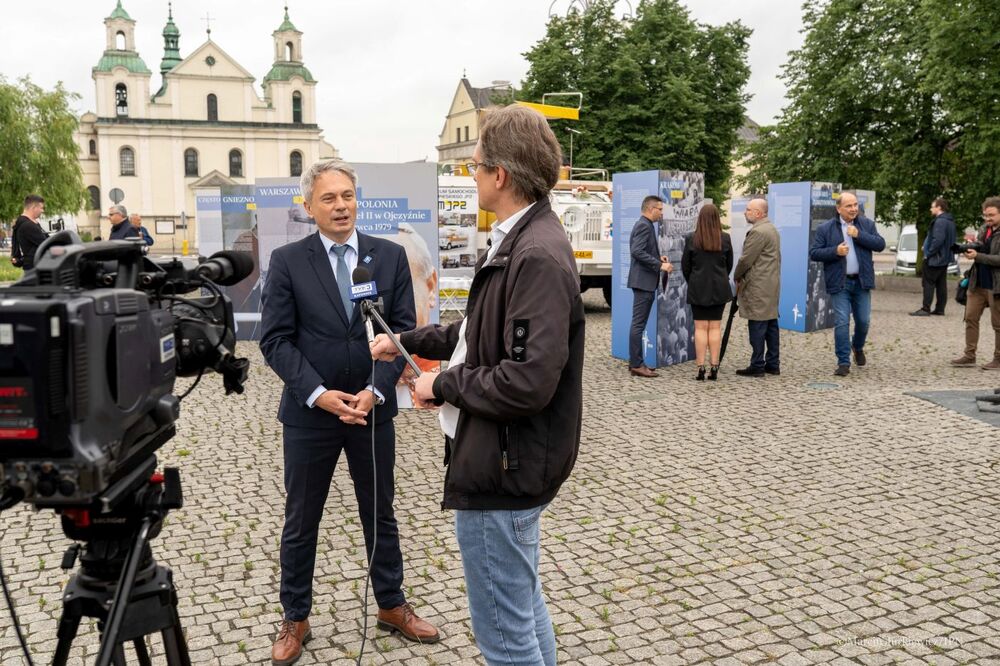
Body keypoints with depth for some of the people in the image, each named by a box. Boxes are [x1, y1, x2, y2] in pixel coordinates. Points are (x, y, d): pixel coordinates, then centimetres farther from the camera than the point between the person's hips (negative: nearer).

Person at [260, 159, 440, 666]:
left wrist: (375, 390, -15)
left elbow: (402, 331, -2)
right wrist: (318, 394, -18)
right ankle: (295, 618, 29)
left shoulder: (391, 256, 0)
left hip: (372, 409, 2)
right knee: (300, 522, 11)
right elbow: (275, 340, -8)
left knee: (380, 514, 17)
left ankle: (392, 606, 35)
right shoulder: (287, 261, -4)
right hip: (309, 413, -1)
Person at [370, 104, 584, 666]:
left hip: (501, 471, -10)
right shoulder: (520, 242, 8)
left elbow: (528, 382, -30)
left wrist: (443, 385, -16)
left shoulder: (537, 256, -24)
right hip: (509, 463, 10)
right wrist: (408, 341, 23)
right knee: (524, 608, 25)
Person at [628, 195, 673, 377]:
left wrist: (658, 258, 9)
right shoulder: (644, 226, -14)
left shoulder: (645, 225, 17)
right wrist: (660, 265, -22)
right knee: (638, 324, -7)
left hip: (645, 282, 11)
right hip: (643, 281, -11)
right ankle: (637, 365, -5)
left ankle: (635, 362, 19)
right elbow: (637, 251, -25)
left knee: (638, 324, 13)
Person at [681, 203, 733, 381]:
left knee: (700, 328, 2)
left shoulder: (691, 239, -8)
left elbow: (685, 266, -2)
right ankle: (714, 368, 6)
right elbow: (729, 264, 7)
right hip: (719, 289, 2)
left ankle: (701, 368, 0)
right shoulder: (725, 239, -3)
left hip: (698, 288, -1)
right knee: (715, 327, 5)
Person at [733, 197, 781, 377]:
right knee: (771, 325, 10)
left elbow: (746, 260, -16)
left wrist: (736, 277, 0)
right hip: (771, 285, 10)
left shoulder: (757, 232, -16)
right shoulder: (772, 229, 17)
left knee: (757, 327, -6)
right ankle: (773, 364, 15)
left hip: (758, 287, -10)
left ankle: (757, 366, -3)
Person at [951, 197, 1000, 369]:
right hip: (977, 283, 7)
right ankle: (969, 355, 14)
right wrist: (971, 247, -3)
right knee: (970, 318, 7)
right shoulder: (983, 229, 11)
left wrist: (977, 256, -22)